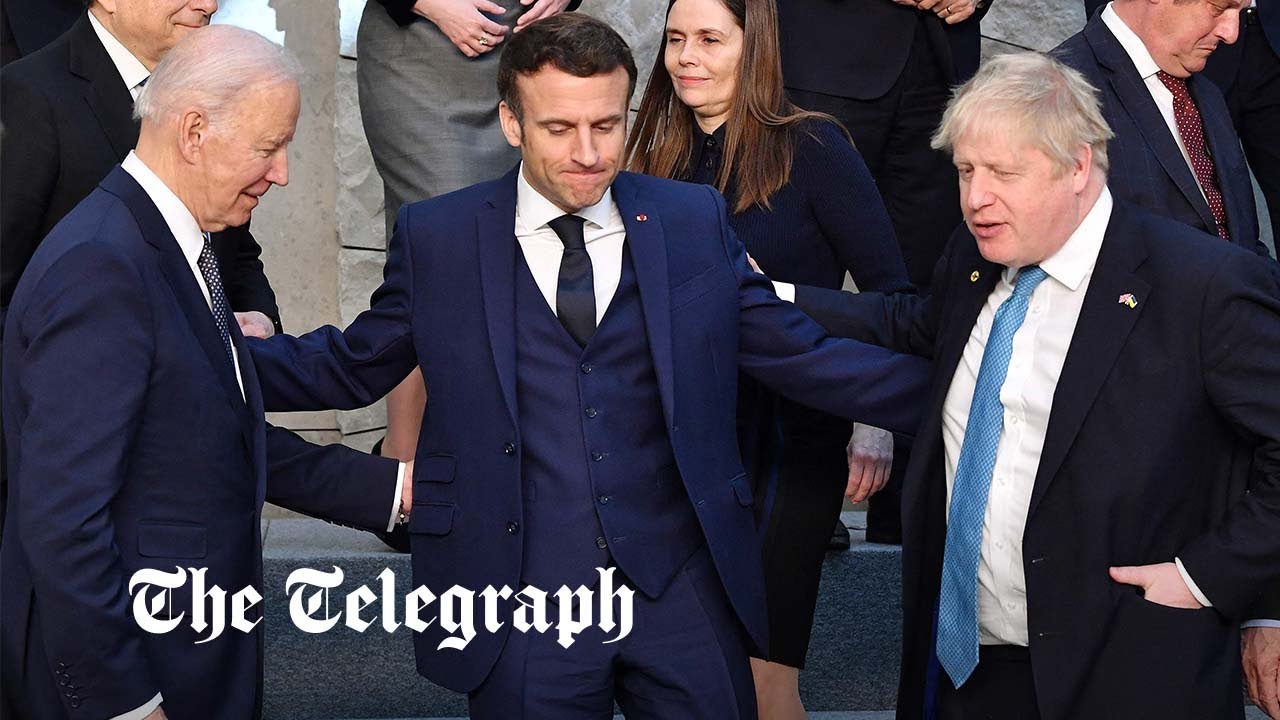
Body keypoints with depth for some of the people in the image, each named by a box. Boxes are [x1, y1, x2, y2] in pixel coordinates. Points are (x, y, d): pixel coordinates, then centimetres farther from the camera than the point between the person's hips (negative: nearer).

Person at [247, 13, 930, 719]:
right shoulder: (435, 238, 1)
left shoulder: (693, 222, 4)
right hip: (521, 599, -1)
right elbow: (348, 368, 8)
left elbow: (801, 356, 6)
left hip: (683, 589, 1)